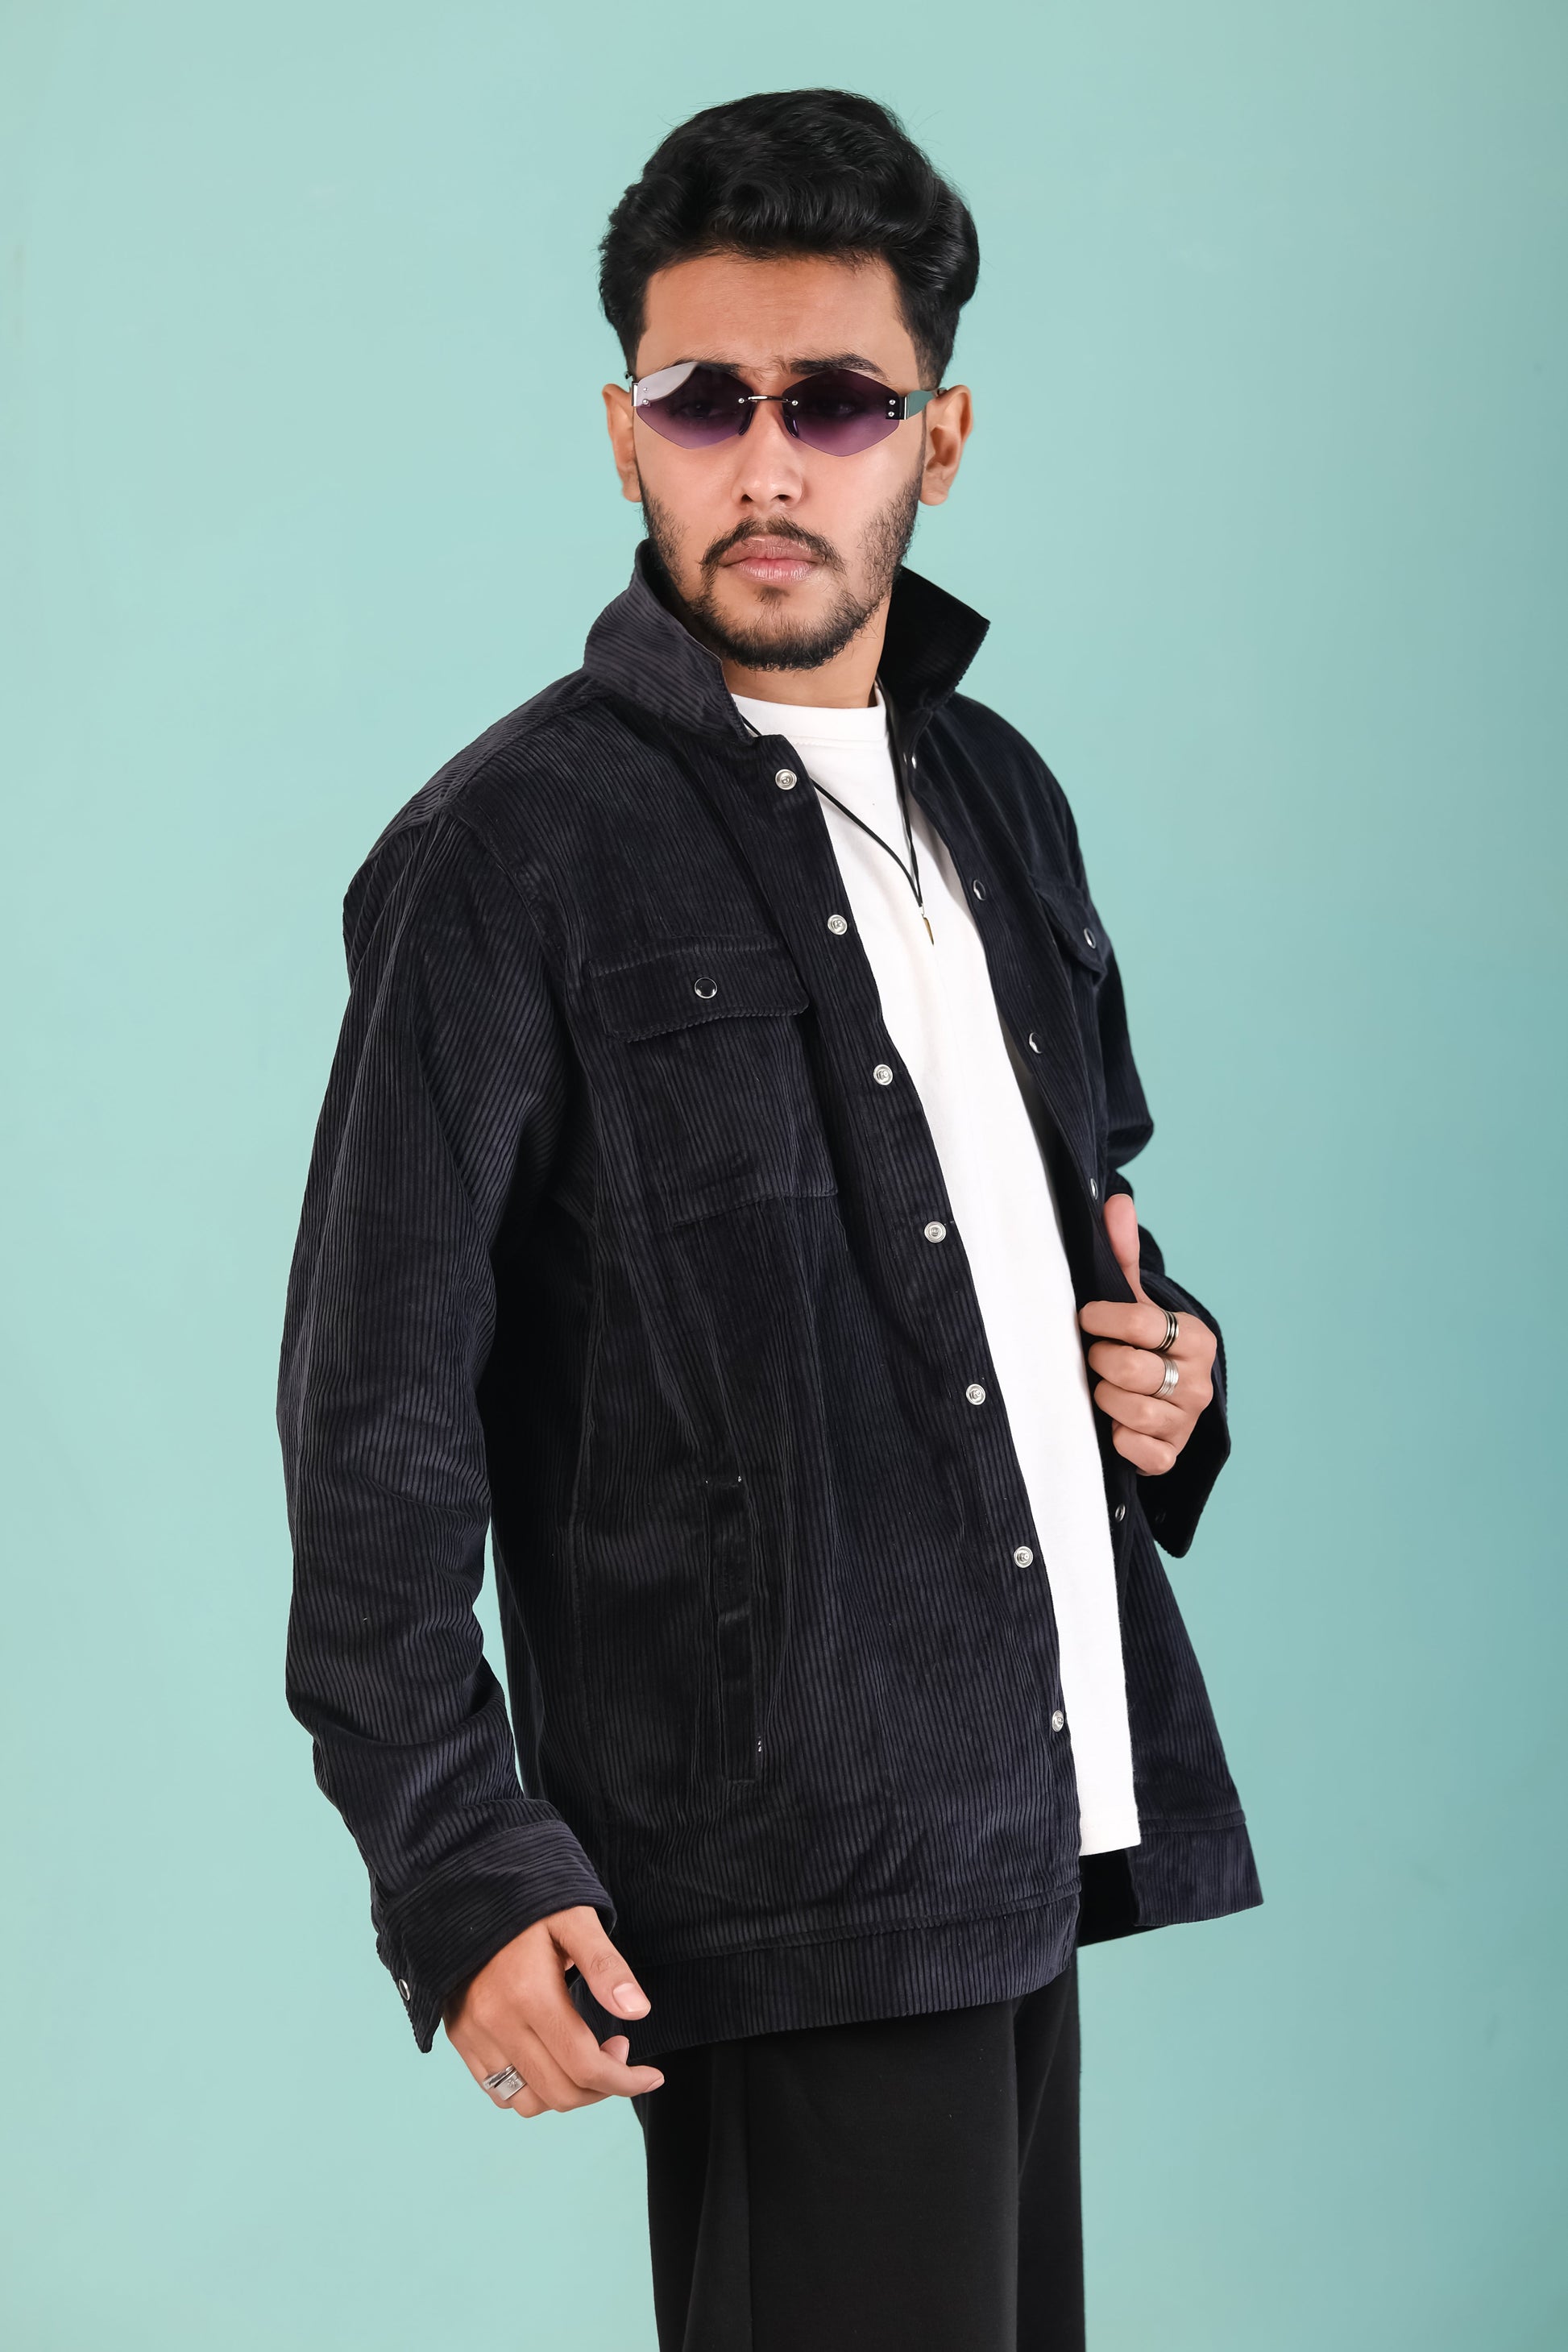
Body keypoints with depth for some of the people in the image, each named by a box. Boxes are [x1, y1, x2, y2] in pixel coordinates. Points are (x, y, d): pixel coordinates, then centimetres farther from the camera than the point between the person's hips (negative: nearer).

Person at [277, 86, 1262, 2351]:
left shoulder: (997, 795, 14)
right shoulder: (513, 853, -8)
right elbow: (378, 1418, -10)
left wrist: (1164, 1359, 5)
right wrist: (461, 1873, -17)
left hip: (1037, 1820, 7)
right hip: (787, 1875, -7)